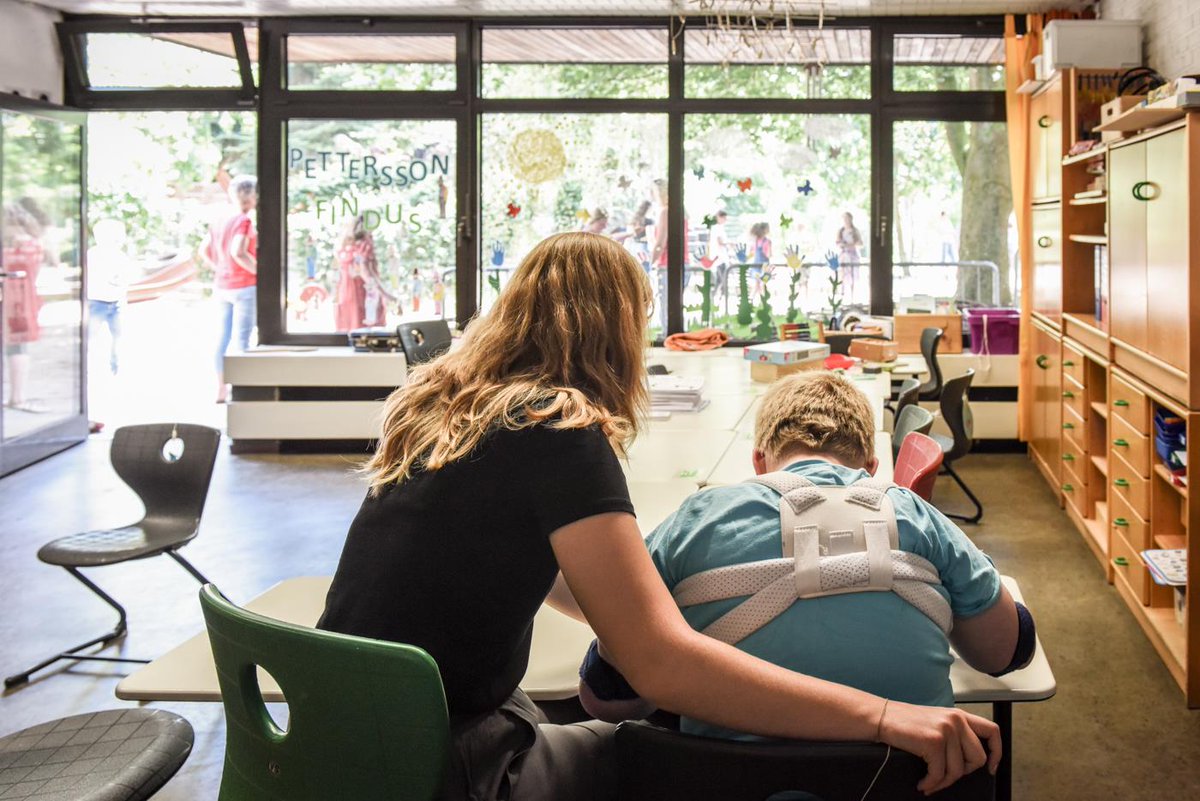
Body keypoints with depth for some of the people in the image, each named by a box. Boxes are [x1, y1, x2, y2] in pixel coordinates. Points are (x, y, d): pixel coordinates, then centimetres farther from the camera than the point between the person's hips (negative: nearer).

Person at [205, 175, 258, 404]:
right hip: (244, 286, -8)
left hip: (221, 287, 8)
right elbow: (238, 253, -26)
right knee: (242, 339, -3)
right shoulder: (245, 221, -14)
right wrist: (259, 271, -17)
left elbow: (205, 251, 12)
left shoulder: (221, 221, 9)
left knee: (222, 337, 11)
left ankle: (221, 389, 16)